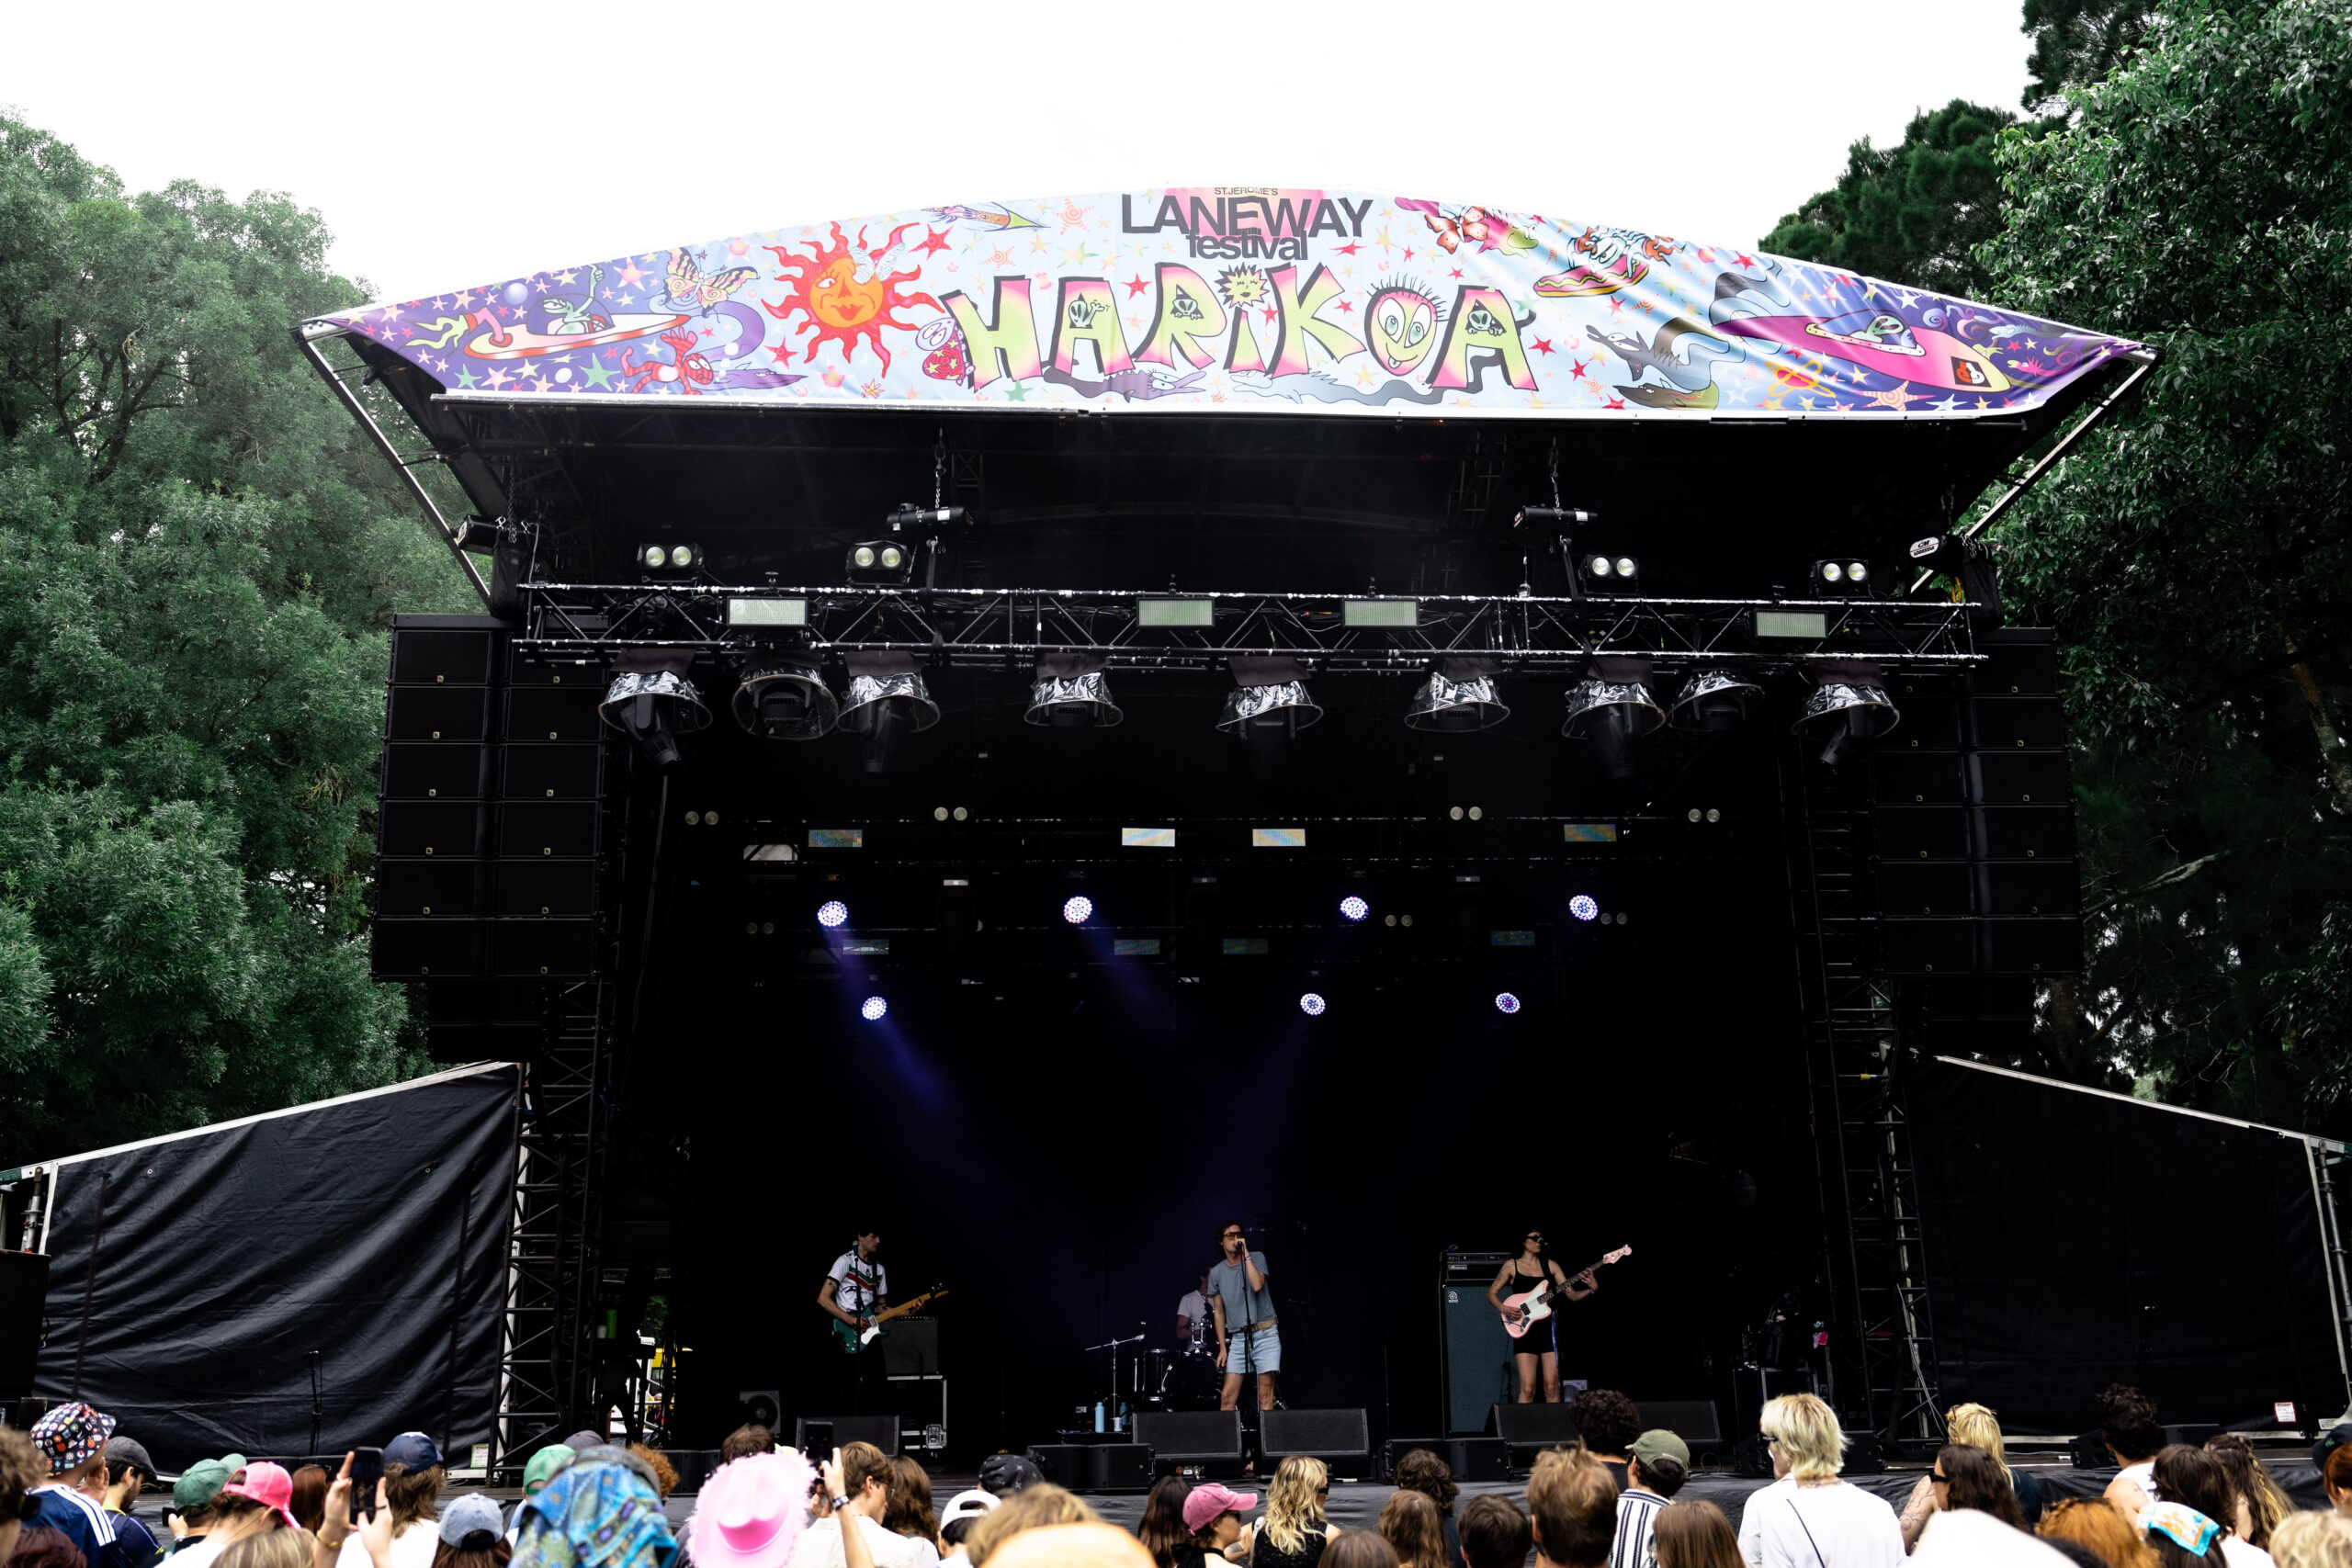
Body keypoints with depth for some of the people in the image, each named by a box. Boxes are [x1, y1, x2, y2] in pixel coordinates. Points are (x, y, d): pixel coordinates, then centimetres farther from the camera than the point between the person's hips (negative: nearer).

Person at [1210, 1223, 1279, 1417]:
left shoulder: (1257, 1258, 2)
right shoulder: (1216, 1273, 9)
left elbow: (1257, 1285, -18)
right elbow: (1219, 1312, 12)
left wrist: (1246, 1255, -14)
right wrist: (1222, 1348, 7)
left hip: (1265, 1335, -3)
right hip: (1238, 1338, 3)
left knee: (1265, 1396, -6)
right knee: (1227, 1397, -4)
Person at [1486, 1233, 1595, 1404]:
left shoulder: (1550, 1265, 12)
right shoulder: (1512, 1266, 6)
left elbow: (1572, 1295, 8)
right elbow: (1491, 1293, 9)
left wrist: (1591, 1289, -10)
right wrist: (1505, 1309, -10)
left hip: (1549, 1330, 2)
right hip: (1525, 1331, -2)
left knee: (1552, 1387, -2)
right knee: (1527, 1389, -10)